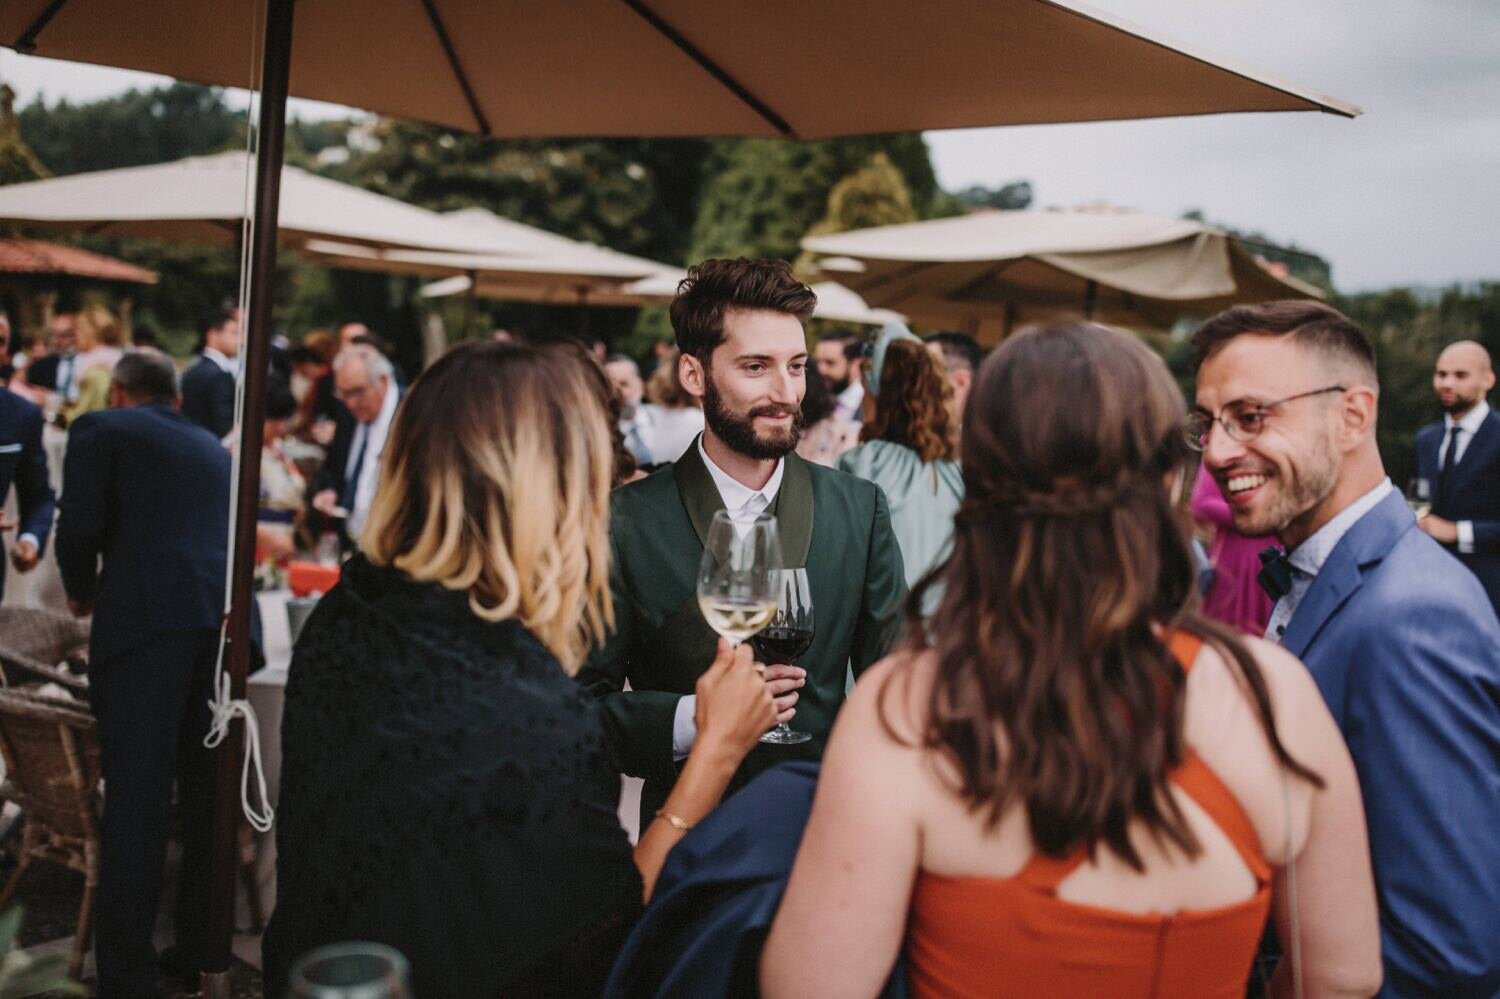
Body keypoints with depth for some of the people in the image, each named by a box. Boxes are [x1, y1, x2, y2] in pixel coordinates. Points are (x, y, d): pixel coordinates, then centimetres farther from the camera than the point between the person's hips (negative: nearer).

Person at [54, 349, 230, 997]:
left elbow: (79, 527, -2)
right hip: (226, 621, 5)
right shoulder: (215, 448, 26)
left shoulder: (101, 429, 10)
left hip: (145, 621, -5)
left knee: (136, 800, -3)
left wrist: (80, 592, 16)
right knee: (206, 794, 13)